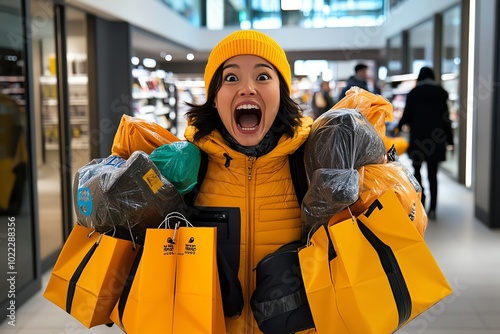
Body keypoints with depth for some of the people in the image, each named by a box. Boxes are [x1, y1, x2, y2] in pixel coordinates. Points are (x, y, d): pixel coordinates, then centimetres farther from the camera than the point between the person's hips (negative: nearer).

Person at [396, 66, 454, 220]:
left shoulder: (413, 93, -1)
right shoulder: (441, 93, 4)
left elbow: (407, 115, 0)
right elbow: (446, 117, 2)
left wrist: (399, 126, 21)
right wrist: (449, 139, 7)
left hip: (418, 137, -2)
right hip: (436, 139, 2)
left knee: (417, 169, 16)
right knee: (433, 174, 5)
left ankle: (420, 199, 3)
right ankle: (432, 208, 2)